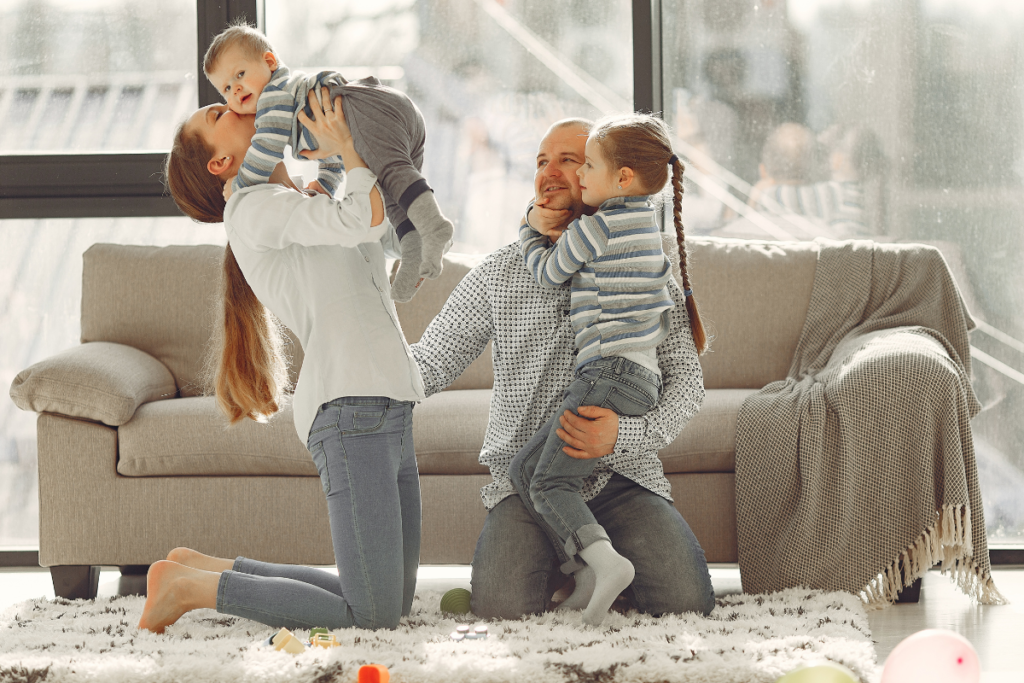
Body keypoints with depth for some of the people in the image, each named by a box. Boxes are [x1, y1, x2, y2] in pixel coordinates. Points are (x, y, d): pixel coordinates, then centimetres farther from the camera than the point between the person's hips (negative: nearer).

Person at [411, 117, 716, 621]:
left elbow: (686, 378, -1)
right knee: (502, 609, -26)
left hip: (623, 472, 0)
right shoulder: (497, 275, 6)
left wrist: (623, 433, -21)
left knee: (686, 603, -22)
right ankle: (563, 567, 10)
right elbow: (429, 364, 3)